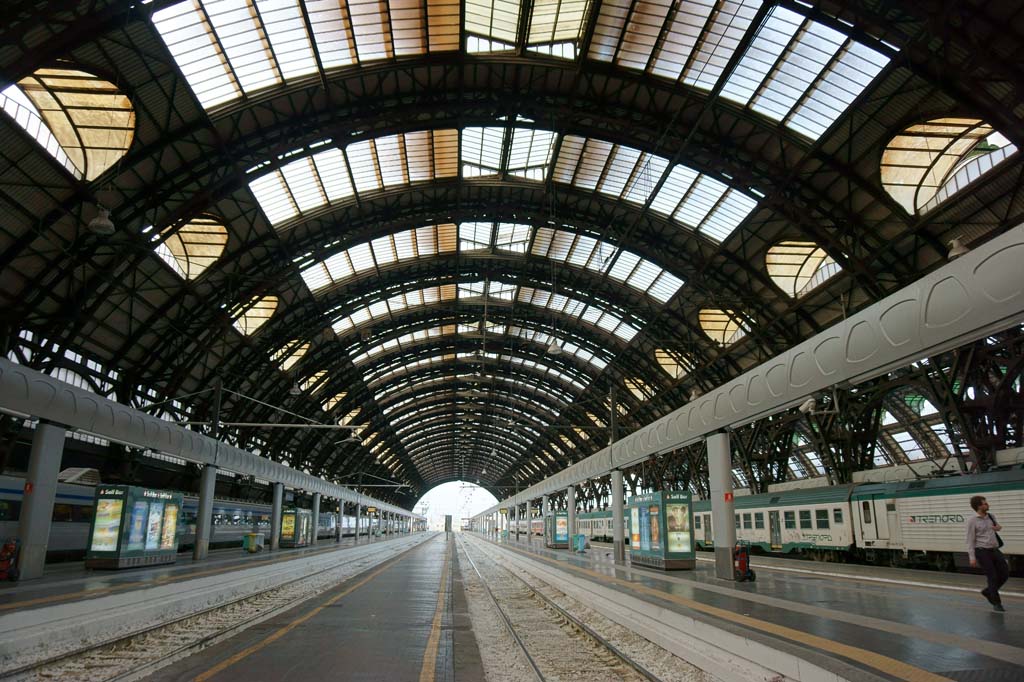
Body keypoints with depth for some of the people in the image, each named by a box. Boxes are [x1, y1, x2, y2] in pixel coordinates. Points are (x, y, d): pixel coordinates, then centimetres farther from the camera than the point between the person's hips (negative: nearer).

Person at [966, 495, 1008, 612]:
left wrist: (998, 527, 3)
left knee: (1005, 573, 2)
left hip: (994, 550, 6)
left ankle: (988, 592, 24)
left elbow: (997, 527, 30)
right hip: (982, 551, -6)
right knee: (993, 577, -5)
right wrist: (972, 557, -14)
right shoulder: (972, 521, -9)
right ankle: (996, 603, 12)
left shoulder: (991, 517, 8)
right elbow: (970, 540, -9)